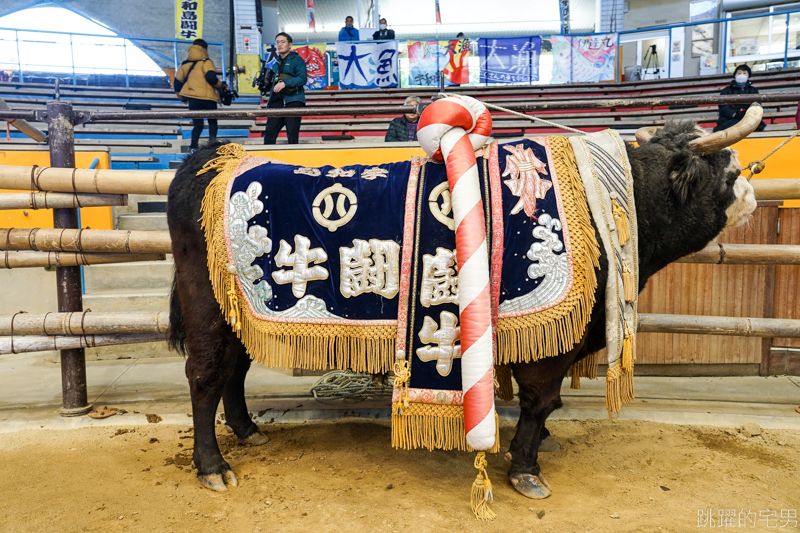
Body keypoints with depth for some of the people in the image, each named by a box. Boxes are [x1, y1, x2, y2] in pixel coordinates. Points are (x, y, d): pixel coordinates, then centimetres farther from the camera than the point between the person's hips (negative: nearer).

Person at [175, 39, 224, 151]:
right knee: (212, 121, 16)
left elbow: (178, 81, 18)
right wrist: (220, 85, 3)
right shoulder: (206, 62, -2)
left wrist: (182, 97, 30)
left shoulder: (184, 64, 16)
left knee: (197, 124, 10)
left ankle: (193, 146, -5)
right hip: (208, 97, -4)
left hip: (192, 98, 4)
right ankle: (212, 139, -3)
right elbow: (211, 78, -16)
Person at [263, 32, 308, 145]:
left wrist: (285, 83, -23)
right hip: (277, 102, 6)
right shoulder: (276, 62, 20)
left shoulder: (297, 59, 0)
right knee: (269, 133, -1)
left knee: (292, 135, -4)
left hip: (293, 101, -6)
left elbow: (302, 79, -14)